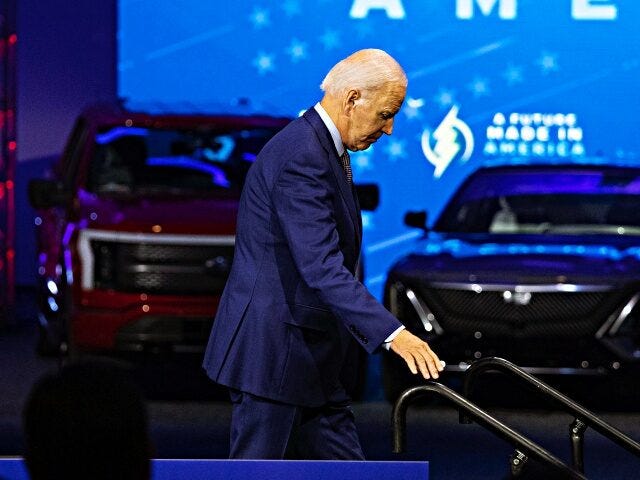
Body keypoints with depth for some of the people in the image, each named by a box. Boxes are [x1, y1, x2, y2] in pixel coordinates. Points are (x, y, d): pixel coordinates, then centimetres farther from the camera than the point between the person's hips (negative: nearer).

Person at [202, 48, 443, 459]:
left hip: (311, 358, 11)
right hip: (272, 353, -11)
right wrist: (392, 333, -35)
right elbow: (321, 267, -29)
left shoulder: (326, 149, 14)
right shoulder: (301, 156, -20)